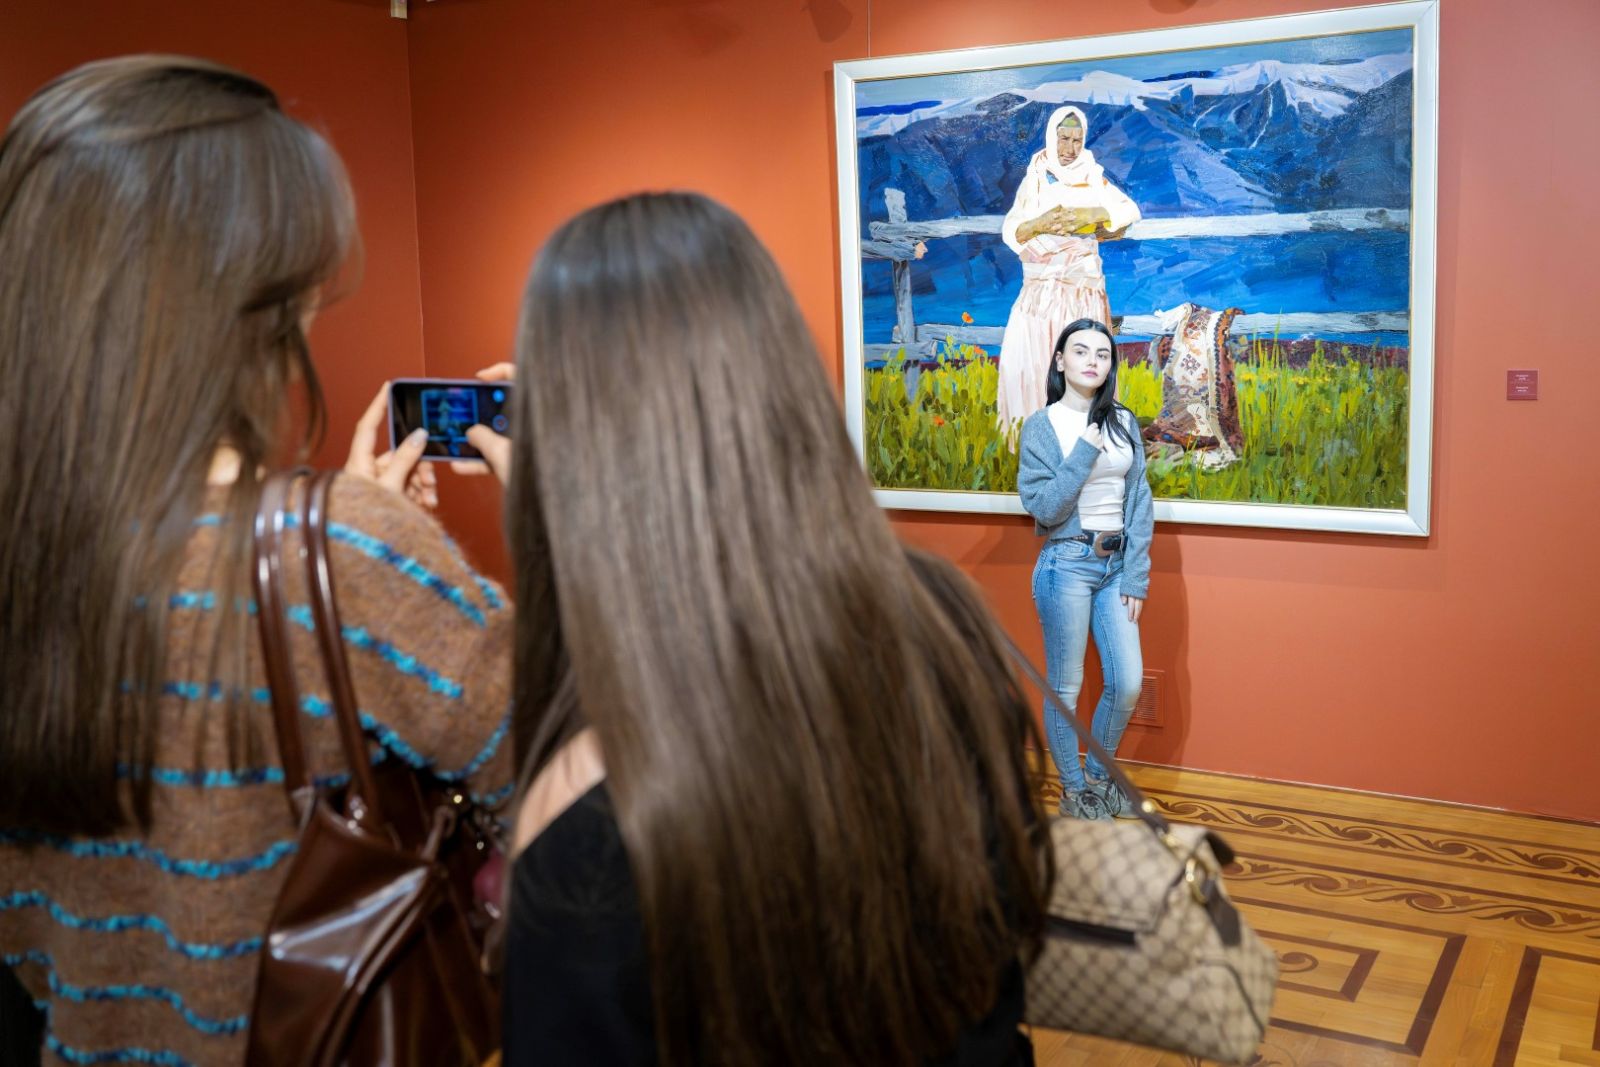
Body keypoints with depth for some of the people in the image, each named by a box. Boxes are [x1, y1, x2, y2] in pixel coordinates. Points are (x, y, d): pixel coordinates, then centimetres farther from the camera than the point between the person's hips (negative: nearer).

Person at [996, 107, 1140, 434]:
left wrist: (1091, 215, -19)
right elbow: (1009, 231, 1)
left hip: (1082, 286, -1)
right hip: (1041, 287, 1)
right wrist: (1039, 224, -20)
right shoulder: (1034, 179, 7)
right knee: (1025, 356, -8)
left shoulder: (1093, 177, 5)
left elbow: (1131, 211, -4)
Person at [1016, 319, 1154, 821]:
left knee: (1128, 683, 6)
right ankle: (1072, 791, 22)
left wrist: (1136, 576, -2)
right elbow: (1043, 507, -15)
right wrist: (1086, 450, -20)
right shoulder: (1042, 425, -7)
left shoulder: (1124, 423, 6)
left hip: (1116, 564, 5)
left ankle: (1099, 775, 29)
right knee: (1066, 688, 5)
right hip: (1067, 565, -4)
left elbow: (1139, 502, 4)